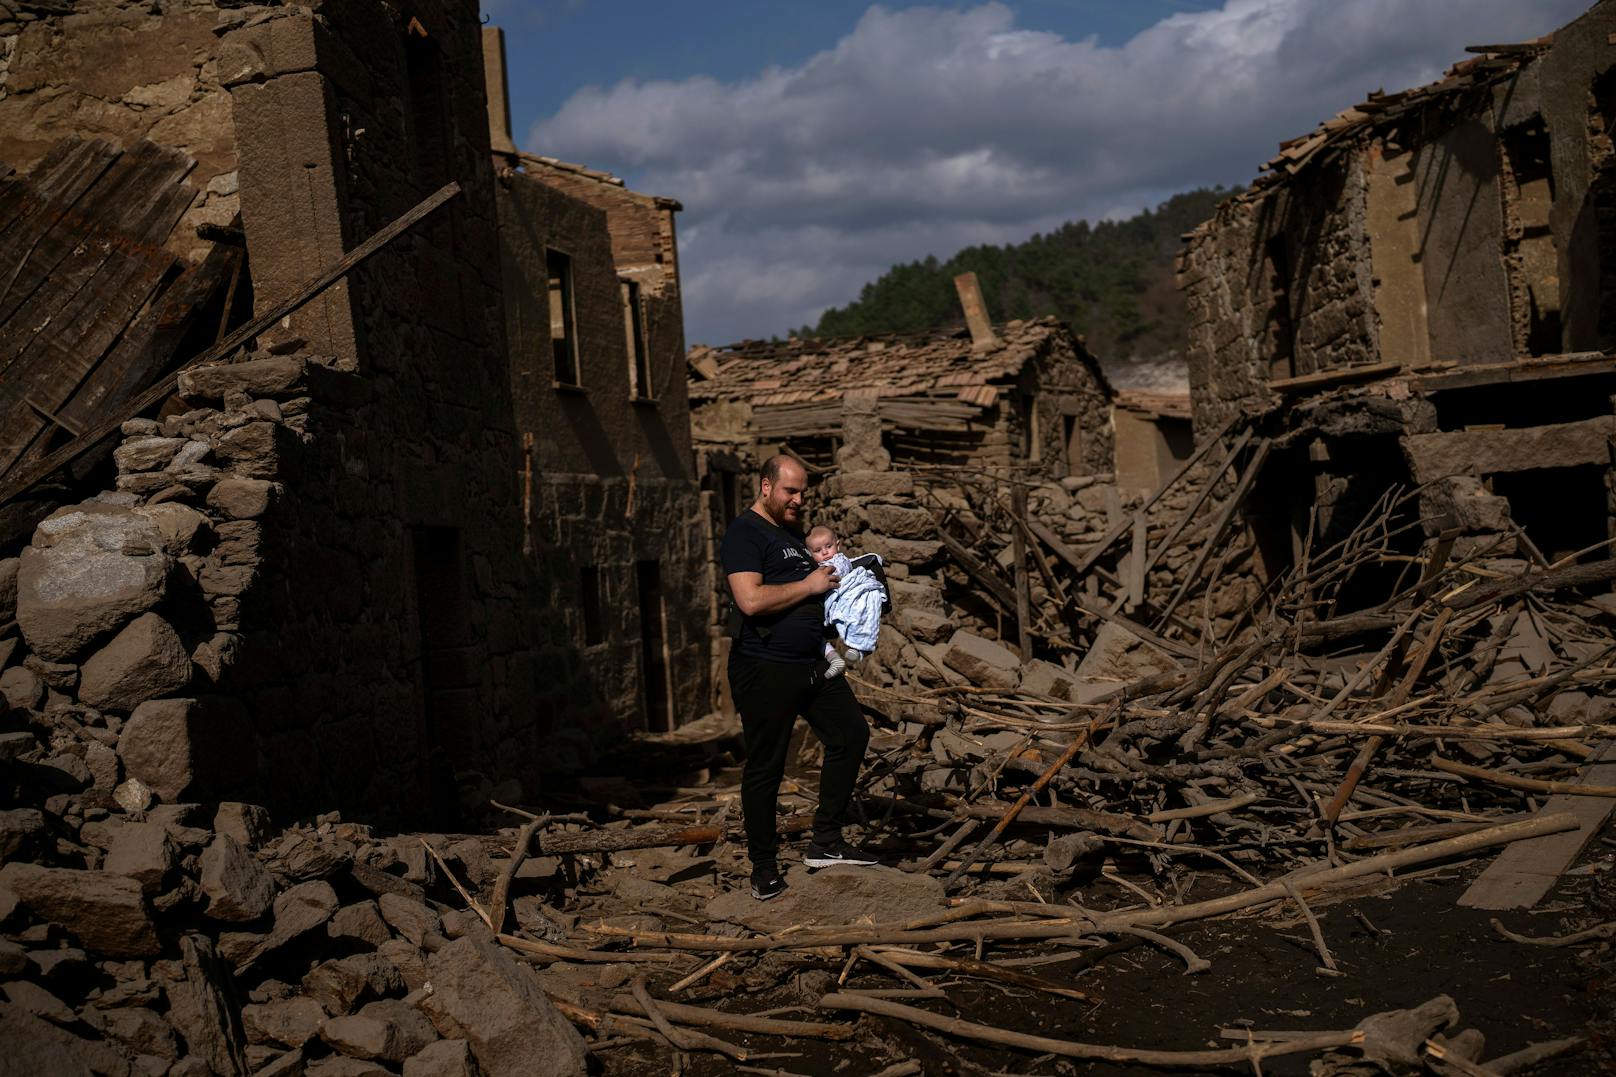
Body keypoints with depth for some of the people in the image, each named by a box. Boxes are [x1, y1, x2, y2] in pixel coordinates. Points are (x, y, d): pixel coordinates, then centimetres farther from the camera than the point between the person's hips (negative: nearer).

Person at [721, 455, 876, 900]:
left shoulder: (792, 532, 18)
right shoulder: (744, 533, -12)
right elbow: (751, 600, -26)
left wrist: (832, 579, 10)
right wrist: (809, 585, -15)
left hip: (812, 665, 9)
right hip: (765, 671, -9)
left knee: (852, 734, 9)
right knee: (765, 768, 1)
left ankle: (825, 842, 17)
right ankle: (763, 867, 14)